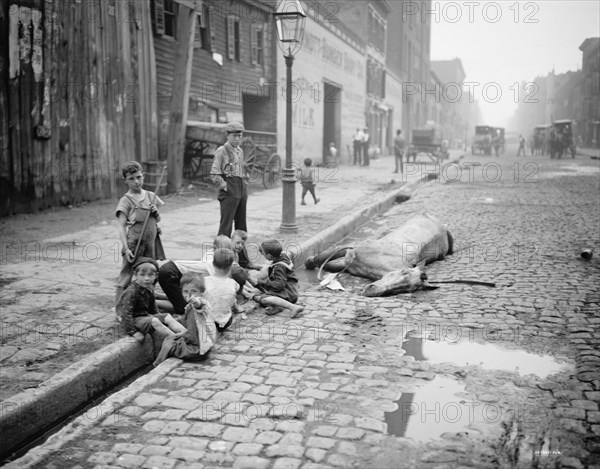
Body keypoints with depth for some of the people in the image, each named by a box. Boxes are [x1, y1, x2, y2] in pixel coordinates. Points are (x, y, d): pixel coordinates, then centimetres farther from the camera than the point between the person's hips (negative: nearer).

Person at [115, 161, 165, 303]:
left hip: (151, 243, 5)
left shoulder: (151, 196, 8)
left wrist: (156, 212, -5)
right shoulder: (125, 201, -7)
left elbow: (158, 220, 18)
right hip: (134, 244, -5)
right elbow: (121, 226, -11)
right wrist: (126, 249, -20)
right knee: (127, 275, -3)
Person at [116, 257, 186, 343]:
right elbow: (126, 313, -26)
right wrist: (133, 332, -28)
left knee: (167, 317, -6)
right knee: (154, 321, -29)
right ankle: (175, 338, -32)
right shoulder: (131, 292, -23)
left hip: (146, 316, 9)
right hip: (135, 319, -9)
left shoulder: (149, 290, 5)